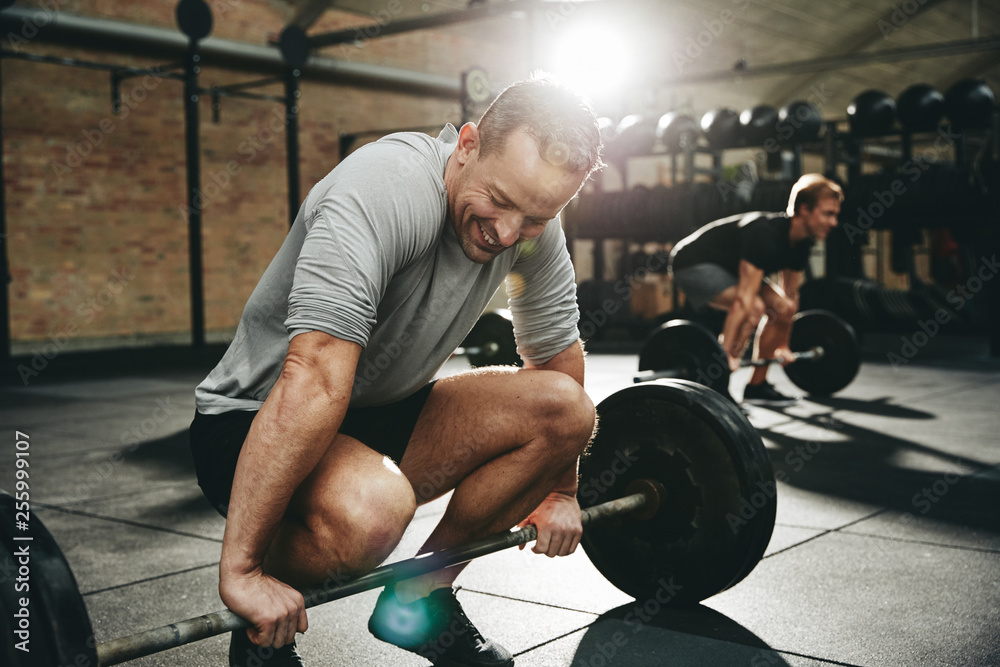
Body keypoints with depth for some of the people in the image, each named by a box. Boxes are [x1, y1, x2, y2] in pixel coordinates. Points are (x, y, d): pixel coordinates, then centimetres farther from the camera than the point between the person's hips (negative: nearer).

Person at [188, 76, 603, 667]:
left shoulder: (536, 225, -7)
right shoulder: (385, 191, -32)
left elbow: (558, 352, 8)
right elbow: (314, 379, -39)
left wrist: (559, 492, 13)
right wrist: (242, 568, -40)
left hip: (384, 414, 7)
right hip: (253, 422, -7)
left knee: (568, 410, -10)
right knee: (370, 509, -39)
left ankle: (421, 597, 6)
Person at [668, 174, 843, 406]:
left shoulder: (801, 242, -4)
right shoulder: (765, 234, -32)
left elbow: (790, 296, 9)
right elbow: (744, 298, -37)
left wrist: (783, 345, 13)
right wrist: (726, 352, -40)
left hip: (726, 265, 10)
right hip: (693, 263, -10)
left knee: (783, 308, 4)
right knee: (754, 308, -28)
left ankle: (757, 386, 11)